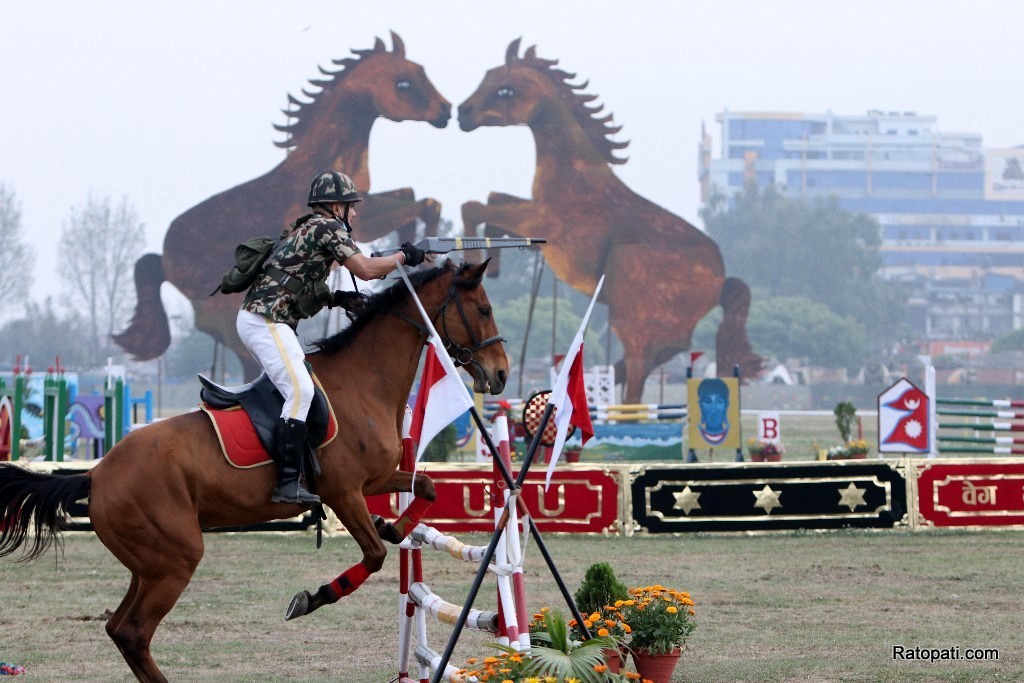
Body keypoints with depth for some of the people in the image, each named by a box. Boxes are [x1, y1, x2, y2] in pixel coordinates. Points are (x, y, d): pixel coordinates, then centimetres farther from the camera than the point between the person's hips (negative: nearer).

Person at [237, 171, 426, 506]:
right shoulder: (327, 228, -5)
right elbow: (365, 269, -10)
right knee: (300, 391, -19)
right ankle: (288, 482, -28)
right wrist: (403, 256, 5)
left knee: (296, 386, 18)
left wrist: (334, 298, 12)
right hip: (267, 320, -11)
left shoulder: (304, 229, 24)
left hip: (253, 317, 11)